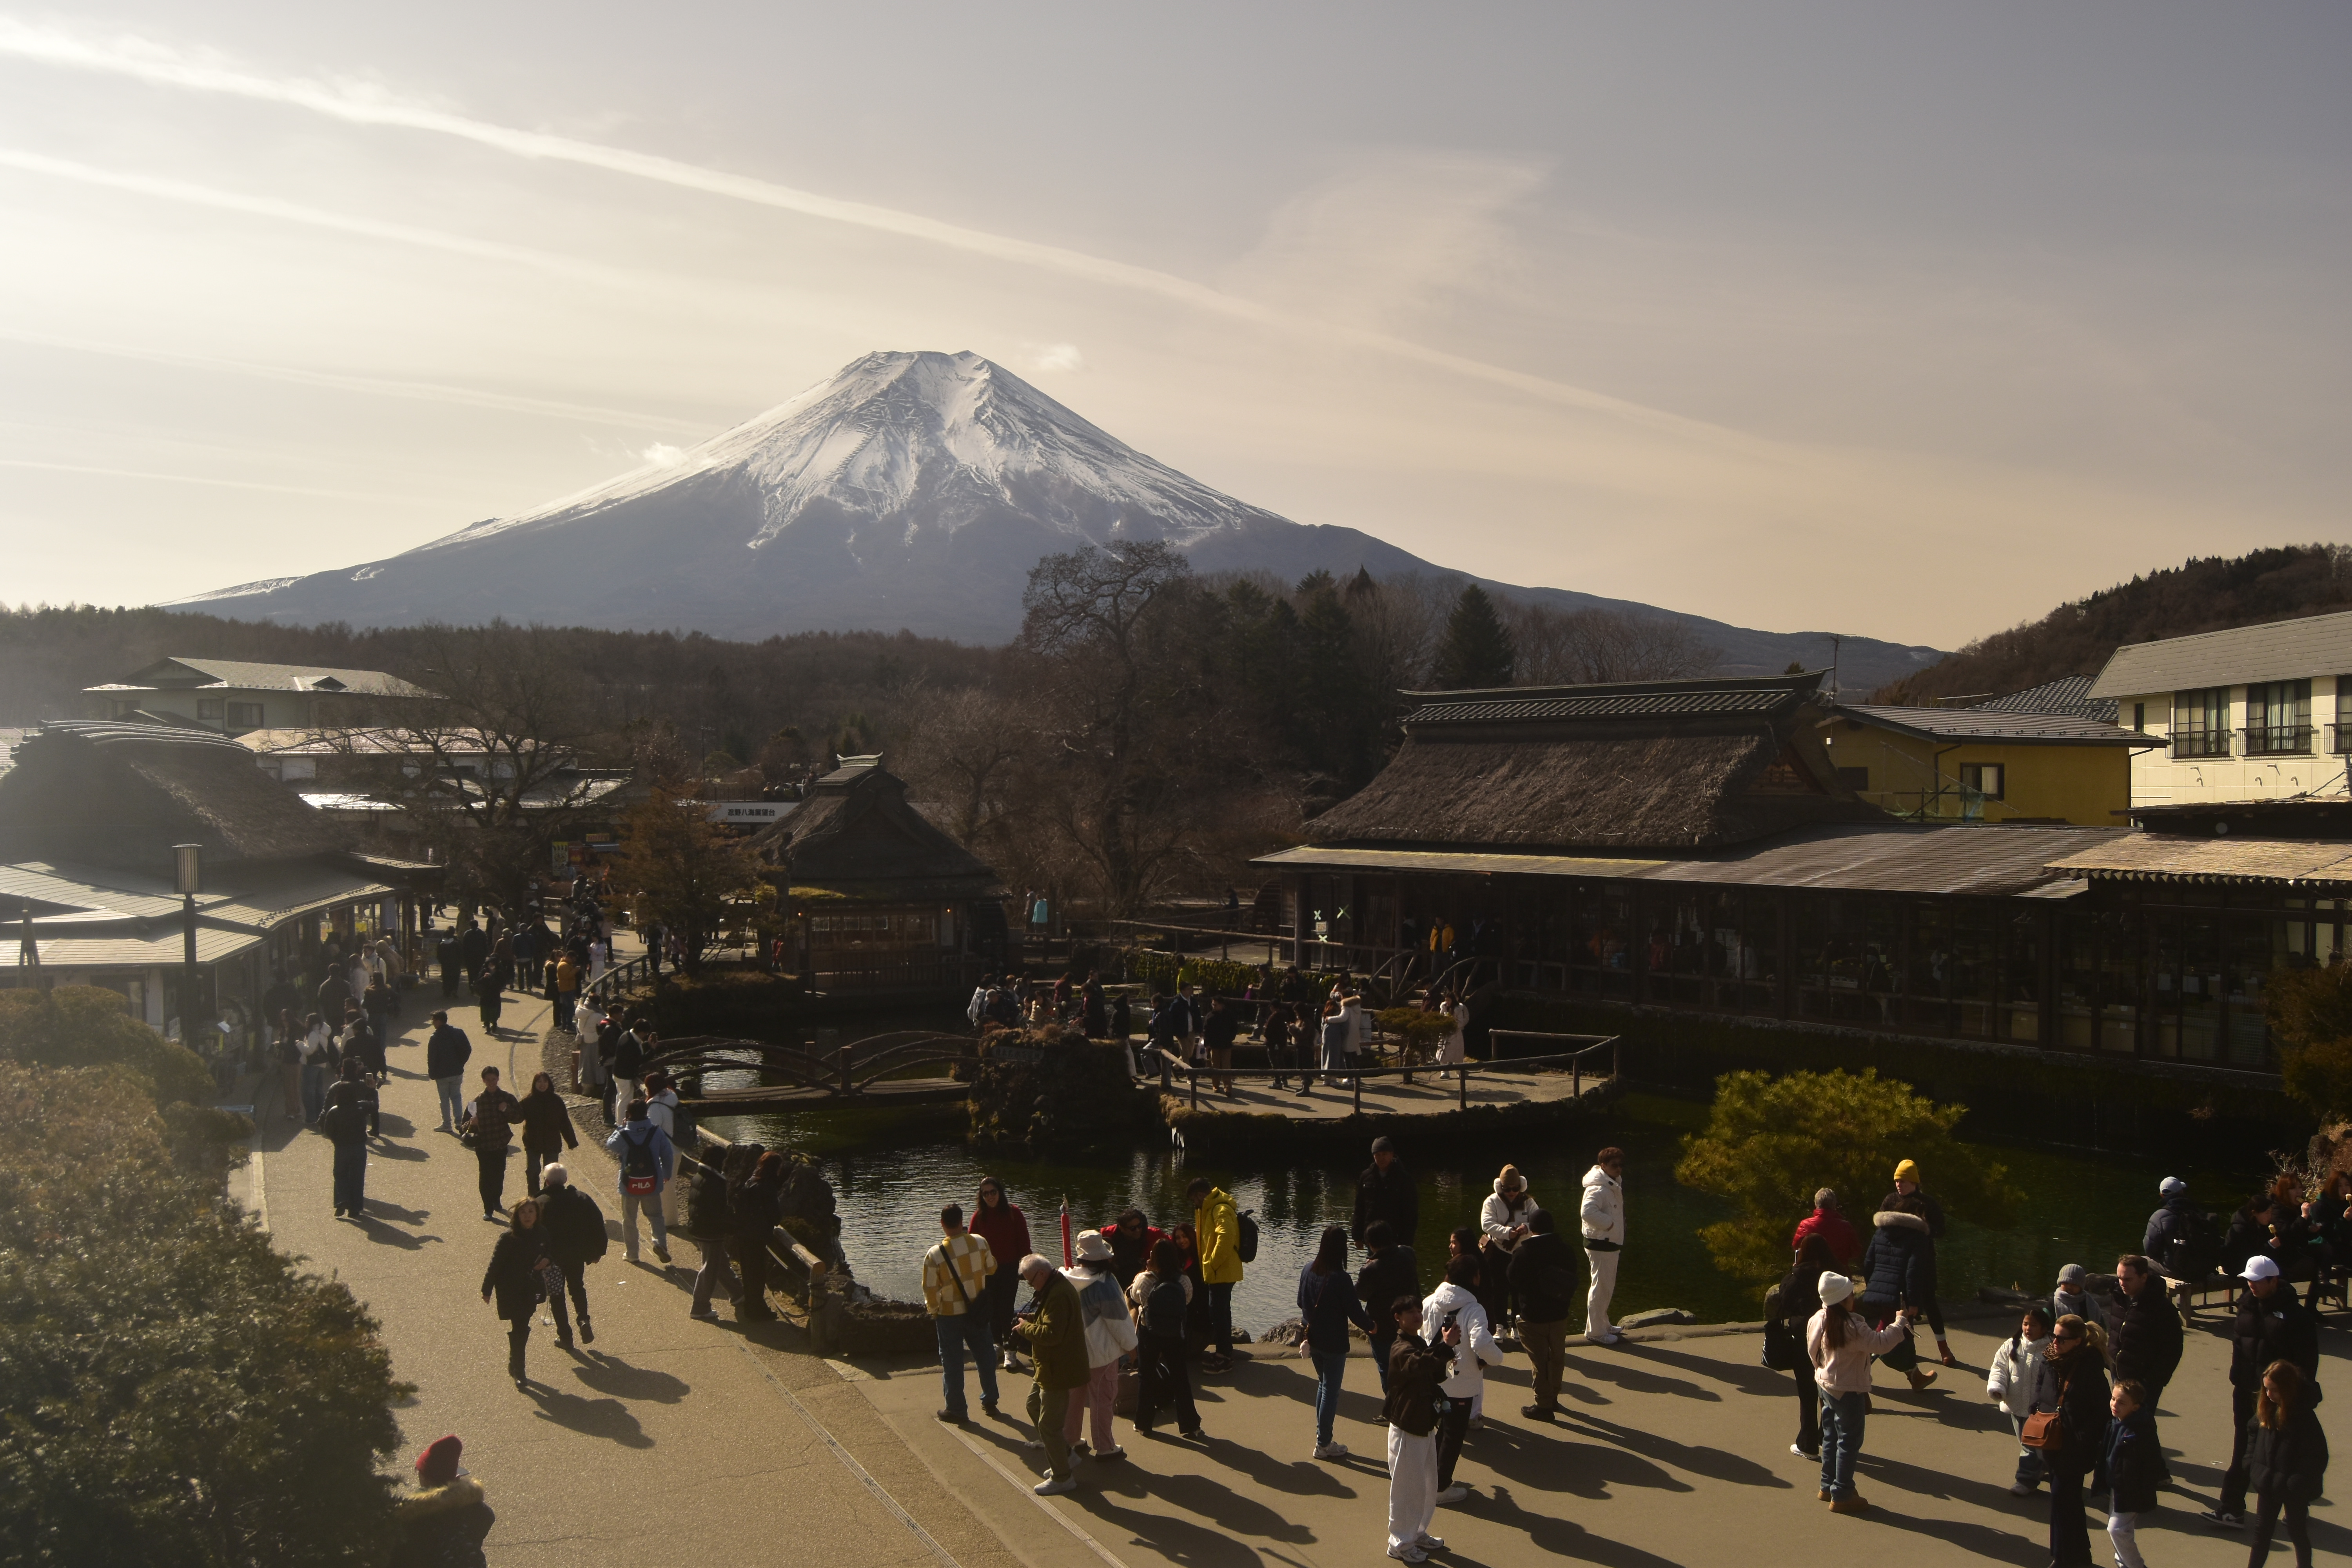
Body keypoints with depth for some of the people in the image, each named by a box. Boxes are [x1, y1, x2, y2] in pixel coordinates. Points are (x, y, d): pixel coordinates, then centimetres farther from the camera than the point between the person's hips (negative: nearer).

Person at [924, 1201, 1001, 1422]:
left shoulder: (935, 1255, -20)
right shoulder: (980, 1243, -11)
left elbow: (931, 1291, -14)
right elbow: (991, 1268, 7)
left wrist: (934, 1311, 3)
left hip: (949, 1315, -3)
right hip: (977, 1311, 3)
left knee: (952, 1362, 10)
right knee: (985, 1355, 19)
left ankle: (957, 1410, 18)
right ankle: (989, 1401, 32)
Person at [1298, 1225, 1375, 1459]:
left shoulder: (1308, 1271, -4)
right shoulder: (1340, 1278, -23)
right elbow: (1354, 1311, -17)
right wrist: (1371, 1326, 2)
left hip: (1313, 1340, 6)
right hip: (1334, 1343, -6)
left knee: (1323, 1385, 22)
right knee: (1331, 1392, 5)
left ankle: (1321, 1436, 27)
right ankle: (1323, 1445, 12)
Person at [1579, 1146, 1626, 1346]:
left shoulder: (1613, 1185, 11)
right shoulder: (1598, 1189, -23)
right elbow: (1588, 1212, -38)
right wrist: (1609, 1223, -28)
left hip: (1610, 1243, 10)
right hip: (1600, 1245, -10)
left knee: (1607, 1287, 21)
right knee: (1601, 1288, -3)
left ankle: (1602, 1325, 34)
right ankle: (1596, 1332, 6)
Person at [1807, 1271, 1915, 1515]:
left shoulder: (1819, 1320, -2)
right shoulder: (1851, 1328, -29)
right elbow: (1881, 1343, -30)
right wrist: (1901, 1321, -18)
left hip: (1826, 1385, 9)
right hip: (1848, 1391, -9)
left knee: (1831, 1438, 20)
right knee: (1849, 1442, 3)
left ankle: (1828, 1486, 31)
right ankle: (1842, 1496, 10)